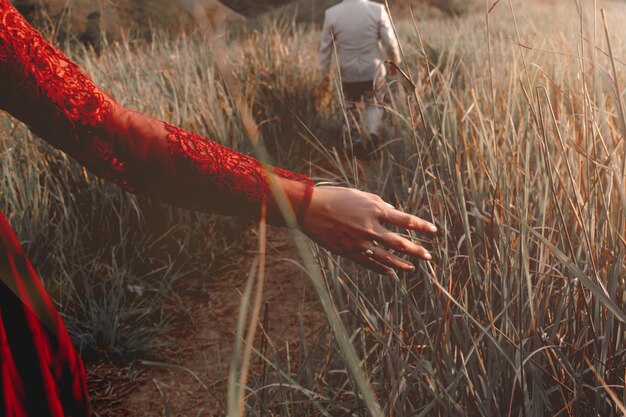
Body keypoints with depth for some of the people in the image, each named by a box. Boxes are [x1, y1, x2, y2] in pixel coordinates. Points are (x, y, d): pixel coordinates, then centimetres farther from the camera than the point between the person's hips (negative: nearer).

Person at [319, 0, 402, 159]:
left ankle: (357, 141, 27)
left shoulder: (332, 13, -13)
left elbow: (325, 47, -4)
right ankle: (373, 132, 3)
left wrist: (325, 72, 10)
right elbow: (390, 42, -8)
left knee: (352, 107, 24)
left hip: (348, 73, 1)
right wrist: (395, 62, 11)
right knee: (375, 104, 24)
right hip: (373, 71, -1)